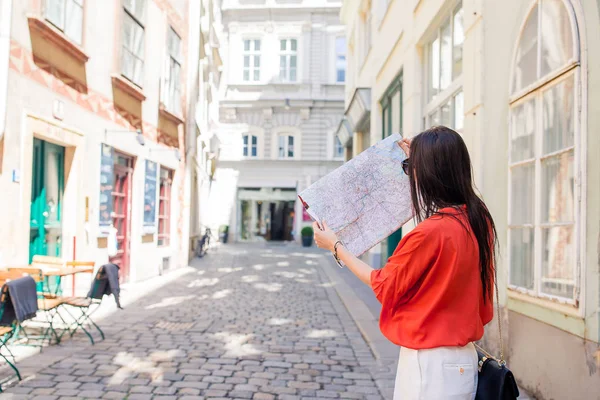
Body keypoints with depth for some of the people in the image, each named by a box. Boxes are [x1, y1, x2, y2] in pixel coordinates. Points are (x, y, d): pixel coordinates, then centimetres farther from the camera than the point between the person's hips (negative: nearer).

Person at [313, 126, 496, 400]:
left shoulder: (429, 233, -26)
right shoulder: (478, 218, -3)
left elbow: (383, 286, -10)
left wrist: (335, 247, 0)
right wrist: (420, 162, 31)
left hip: (431, 365, -8)